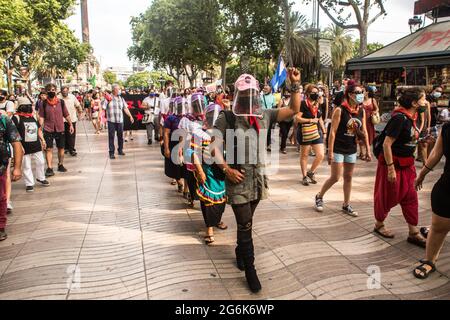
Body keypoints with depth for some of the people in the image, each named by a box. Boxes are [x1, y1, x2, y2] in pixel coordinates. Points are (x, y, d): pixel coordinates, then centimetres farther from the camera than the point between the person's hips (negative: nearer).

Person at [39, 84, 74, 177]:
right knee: (49, 149, -5)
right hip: (48, 129, -2)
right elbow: (41, 117, -2)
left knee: (61, 148, 11)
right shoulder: (44, 104, -1)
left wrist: (71, 124, 8)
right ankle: (49, 168, -4)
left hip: (60, 129, 2)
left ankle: (60, 165, 27)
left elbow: (66, 115, 9)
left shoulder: (61, 102, 2)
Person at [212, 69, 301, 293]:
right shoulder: (227, 118, -8)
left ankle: (240, 252, 43)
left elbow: (294, 110, 0)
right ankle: (250, 270, 14)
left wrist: (295, 85, -9)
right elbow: (214, 147, -9)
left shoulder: (264, 115, 3)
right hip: (238, 178, -4)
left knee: (245, 222, 19)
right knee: (245, 225, 0)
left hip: (258, 177, 4)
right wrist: (226, 168, -18)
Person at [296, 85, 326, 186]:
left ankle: (311, 172, 21)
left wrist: (324, 131, 16)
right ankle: (305, 176, 20)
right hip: (305, 133, -6)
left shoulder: (318, 104, 12)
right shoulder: (303, 104, -8)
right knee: (304, 155, 7)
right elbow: (297, 118, -14)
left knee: (321, 155, -1)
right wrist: (310, 120, -16)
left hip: (317, 132, 6)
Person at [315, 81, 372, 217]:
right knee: (335, 177, -2)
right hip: (338, 149, -6)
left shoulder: (362, 111, 3)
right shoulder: (340, 110, -14)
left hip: (352, 150, 6)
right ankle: (319, 197, 21)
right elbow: (333, 132, -15)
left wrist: (368, 150, 7)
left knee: (348, 178, 12)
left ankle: (346, 205, 23)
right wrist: (330, 152, -18)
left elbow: (364, 132, 9)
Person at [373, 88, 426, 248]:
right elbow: (386, 144, -25)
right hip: (393, 162, -9)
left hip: (407, 164, 9)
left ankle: (414, 233, 20)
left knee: (410, 197, 10)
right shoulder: (400, 118, -21)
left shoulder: (412, 117, 6)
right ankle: (379, 225, 29)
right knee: (387, 197, 8)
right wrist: (391, 168, -25)